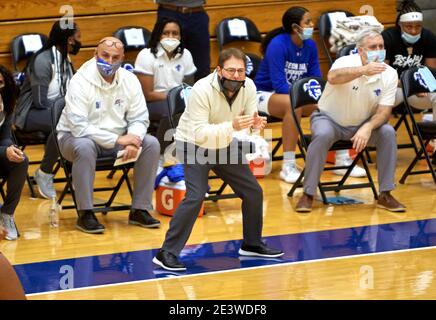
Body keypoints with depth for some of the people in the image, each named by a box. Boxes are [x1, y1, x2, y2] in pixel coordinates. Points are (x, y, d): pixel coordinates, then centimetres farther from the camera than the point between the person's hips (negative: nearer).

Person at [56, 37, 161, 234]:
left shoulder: (130, 80, -6)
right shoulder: (80, 82, -21)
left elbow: (139, 119, -3)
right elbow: (79, 127, -27)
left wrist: (133, 140, -26)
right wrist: (117, 140, -30)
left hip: (117, 138, 5)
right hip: (76, 137, -5)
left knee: (151, 144, -15)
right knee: (85, 147, -38)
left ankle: (140, 210, -6)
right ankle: (85, 214, -26)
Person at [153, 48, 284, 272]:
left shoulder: (248, 87, -14)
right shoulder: (202, 90, -31)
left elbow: (250, 118, -10)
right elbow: (199, 133, -34)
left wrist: (256, 123, -35)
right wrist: (232, 126, -46)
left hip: (224, 145, 6)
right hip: (193, 145, -6)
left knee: (253, 192, 5)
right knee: (196, 196, -23)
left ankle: (252, 244, 26)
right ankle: (167, 253, -17)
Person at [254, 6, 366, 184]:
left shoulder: (310, 45, -2)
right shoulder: (278, 45, -21)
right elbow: (278, 84, -27)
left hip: (296, 93, 7)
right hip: (266, 94, -7)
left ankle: (342, 160, -3)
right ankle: (288, 167, -36)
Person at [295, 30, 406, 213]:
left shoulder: (389, 74, -10)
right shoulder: (346, 63, -21)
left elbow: (384, 111, -13)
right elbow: (332, 77, -46)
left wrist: (367, 128, -33)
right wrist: (364, 70, -58)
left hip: (362, 124, 3)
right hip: (329, 119, -3)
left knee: (388, 133, -22)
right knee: (323, 135, -34)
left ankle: (385, 195, -12)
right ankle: (308, 194, -22)